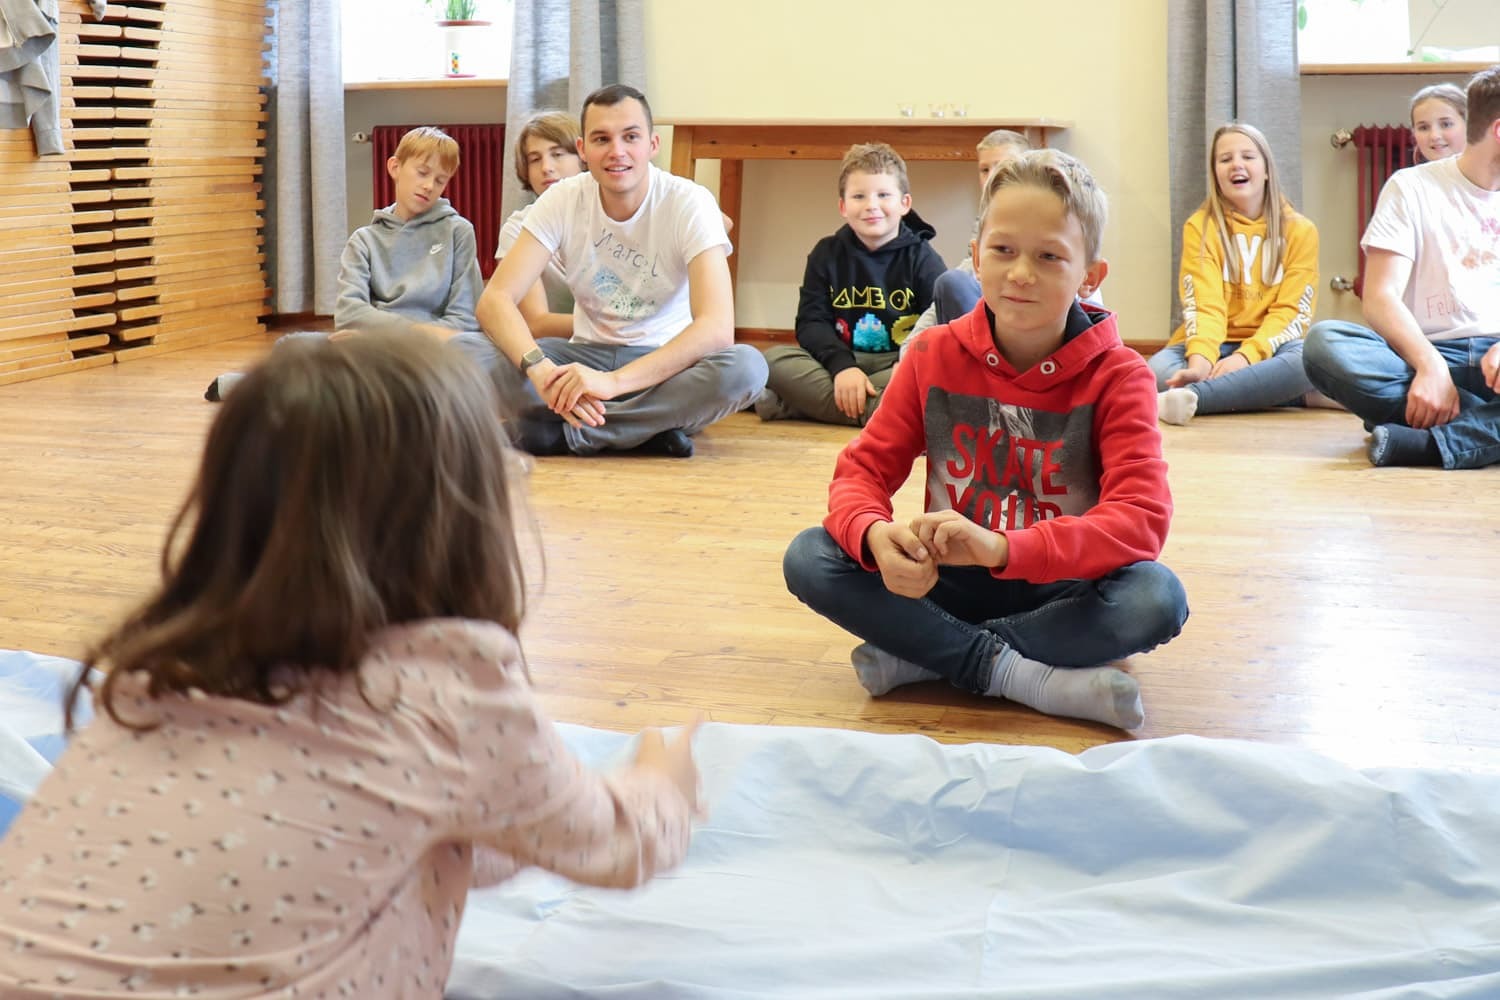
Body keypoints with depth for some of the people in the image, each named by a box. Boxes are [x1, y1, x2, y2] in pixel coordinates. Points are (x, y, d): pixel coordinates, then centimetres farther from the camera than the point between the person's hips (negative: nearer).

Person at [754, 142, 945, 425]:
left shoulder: (921, 257, 3)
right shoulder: (827, 254, 8)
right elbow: (811, 322, -1)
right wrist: (842, 366, -21)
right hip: (841, 361, 1)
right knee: (772, 359, -21)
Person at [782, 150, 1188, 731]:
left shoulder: (1116, 376, -12)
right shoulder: (935, 356, -2)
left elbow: (1141, 519, -24)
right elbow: (863, 468, -4)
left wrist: (1001, 547, -40)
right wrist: (875, 536, -31)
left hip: (1060, 589, -2)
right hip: (948, 581, 2)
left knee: (1157, 599, -34)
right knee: (809, 558, -22)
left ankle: (918, 657, -24)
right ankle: (1027, 678, -26)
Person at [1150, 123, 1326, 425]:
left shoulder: (1300, 230, 5)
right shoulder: (1200, 227, 3)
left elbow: (1291, 312, -4)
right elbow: (1204, 305, -10)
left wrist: (1247, 356, -23)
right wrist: (1200, 362, -30)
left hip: (1269, 347, 0)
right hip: (1215, 347, 0)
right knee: (1159, 367, -34)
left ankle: (1191, 396, -44)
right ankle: (1304, 398, -34)